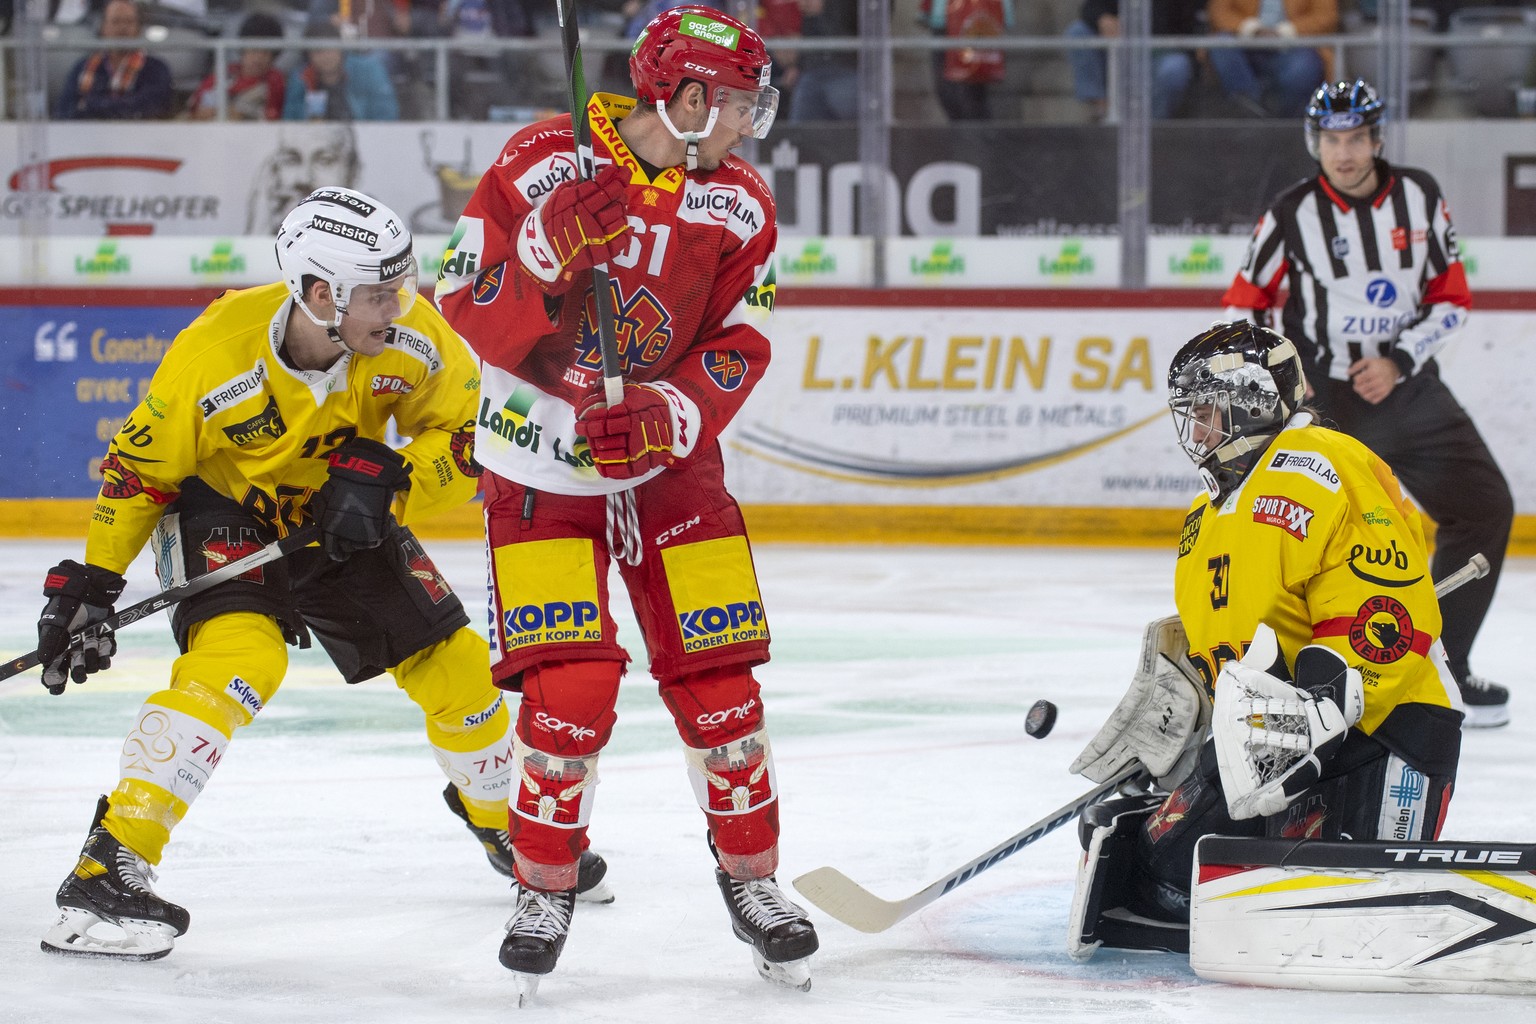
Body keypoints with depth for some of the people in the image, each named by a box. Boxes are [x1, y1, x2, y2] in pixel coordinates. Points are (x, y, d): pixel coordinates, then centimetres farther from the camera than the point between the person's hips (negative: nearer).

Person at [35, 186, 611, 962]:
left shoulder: (411, 337, -23)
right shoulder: (217, 352, -31)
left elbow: (468, 434, -11)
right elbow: (141, 466, -18)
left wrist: (389, 479, -28)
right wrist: (90, 580, -18)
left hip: (339, 513, 5)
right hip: (220, 509, -5)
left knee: (450, 659, 4)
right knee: (242, 656, -30)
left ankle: (505, 824, 34)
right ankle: (107, 870, -30)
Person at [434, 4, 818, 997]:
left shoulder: (738, 207, -4)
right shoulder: (541, 165, -14)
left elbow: (735, 354, -4)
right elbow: (467, 306, -14)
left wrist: (662, 419, -21)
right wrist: (555, 250, -31)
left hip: (669, 459, 3)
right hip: (538, 462, -3)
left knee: (717, 680, 0)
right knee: (570, 688, -13)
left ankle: (751, 878, 18)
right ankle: (545, 886, 7)